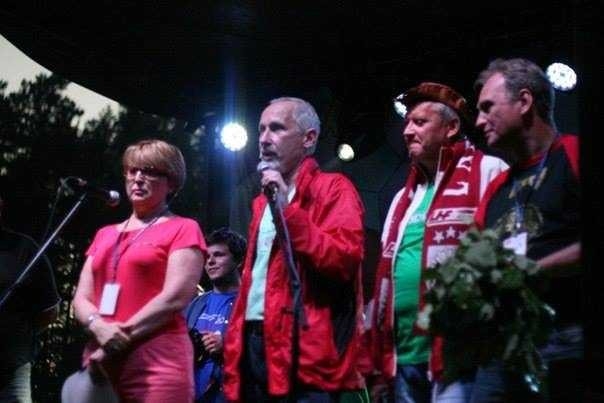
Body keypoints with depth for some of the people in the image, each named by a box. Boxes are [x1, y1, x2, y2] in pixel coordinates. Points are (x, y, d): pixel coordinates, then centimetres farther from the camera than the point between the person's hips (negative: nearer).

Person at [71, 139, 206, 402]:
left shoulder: (182, 229, 4)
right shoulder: (105, 235, 22)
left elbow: (176, 297, -9)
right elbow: (81, 298, 13)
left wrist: (121, 337, -12)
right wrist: (100, 328, -10)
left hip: (156, 363, -6)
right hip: (100, 362, 6)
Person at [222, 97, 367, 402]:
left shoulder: (333, 189, -1)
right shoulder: (262, 203, 24)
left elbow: (343, 259, -16)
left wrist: (288, 210, -17)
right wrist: (235, 348, 15)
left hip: (304, 352, -7)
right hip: (255, 344, 8)